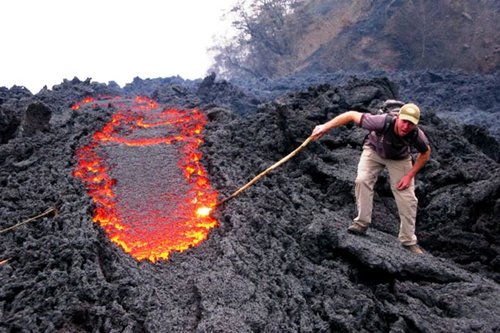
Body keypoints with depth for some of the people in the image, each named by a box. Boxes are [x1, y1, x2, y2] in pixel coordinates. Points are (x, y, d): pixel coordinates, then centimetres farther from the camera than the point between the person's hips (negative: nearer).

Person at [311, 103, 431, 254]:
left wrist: (410, 175, -16)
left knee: (408, 199, -5)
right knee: (362, 180, -26)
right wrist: (325, 127, -37)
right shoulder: (383, 122, -42)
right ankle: (362, 223, -12)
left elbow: (426, 153, -11)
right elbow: (352, 115, -34)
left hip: (400, 159, 1)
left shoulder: (417, 135, -34)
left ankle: (409, 242, 10)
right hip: (374, 151, -1)